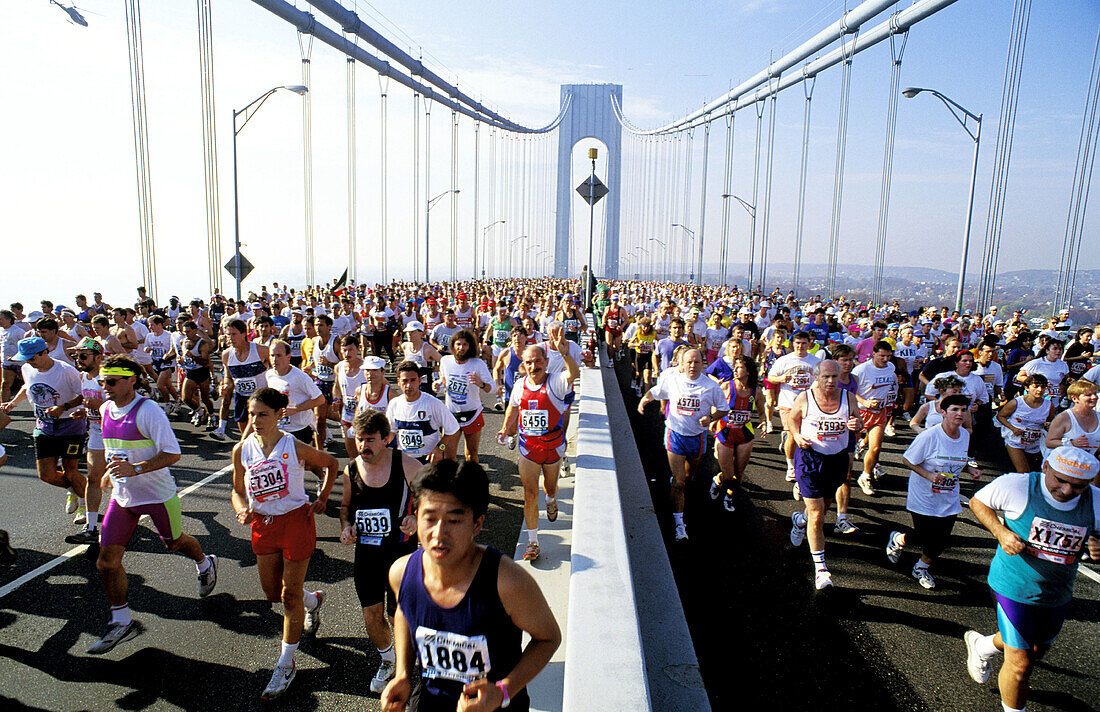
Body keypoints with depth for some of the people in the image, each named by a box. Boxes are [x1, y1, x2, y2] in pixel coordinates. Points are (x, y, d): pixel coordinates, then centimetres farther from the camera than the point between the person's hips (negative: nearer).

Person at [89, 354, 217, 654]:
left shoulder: (148, 411, -21)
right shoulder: (106, 410, 3)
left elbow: (172, 454, -24)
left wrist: (135, 469, -33)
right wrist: (111, 471, 20)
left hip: (157, 494, -6)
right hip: (121, 496, 6)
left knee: (174, 542, 16)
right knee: (107, 560, 0)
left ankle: (205, 564, 49)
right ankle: (122, 622, 16)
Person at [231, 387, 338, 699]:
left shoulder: (295, 448, -16)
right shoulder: (242, 450, -5)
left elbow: (330, 463, 1)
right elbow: (238, 490, 8)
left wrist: (321, 500, -3)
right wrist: (242, 509, -12)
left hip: (296, 520, -5)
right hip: (262, 523, 5)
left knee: (290, 596, 4)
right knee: (272, 593, 16)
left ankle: (286, 664, 20)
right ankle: (313, 600, 48)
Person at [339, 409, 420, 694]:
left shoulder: (407, 465, -13)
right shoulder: (351, 471, 0)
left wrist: (416, 518, -20)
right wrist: (346, 526, -2)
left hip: (401, 550, -3)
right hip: (366, 551, 4)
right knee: (372, 617, 9)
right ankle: (387, 660, 40)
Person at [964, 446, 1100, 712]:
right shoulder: (1017, 486, -20)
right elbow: (978, 501, -6)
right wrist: (1000, 533, -22)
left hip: (1058, 595, 6)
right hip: (1015, 587, -5)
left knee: (1037, 650, 27)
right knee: (1020, 663, -1)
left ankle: (981, 645, 55)